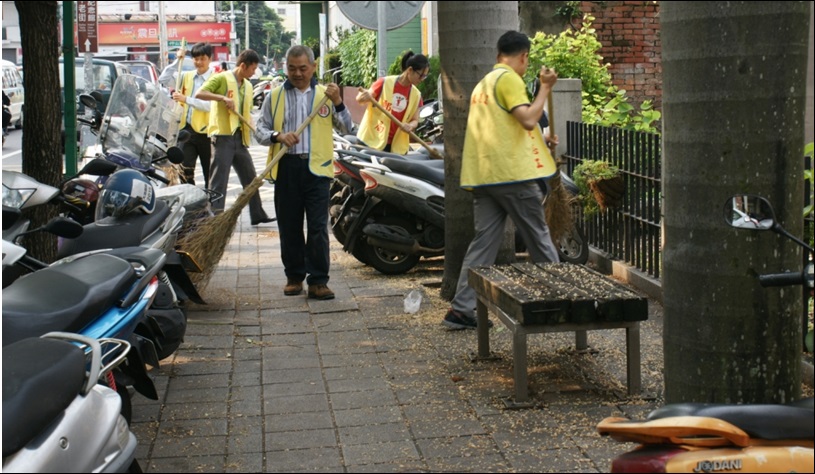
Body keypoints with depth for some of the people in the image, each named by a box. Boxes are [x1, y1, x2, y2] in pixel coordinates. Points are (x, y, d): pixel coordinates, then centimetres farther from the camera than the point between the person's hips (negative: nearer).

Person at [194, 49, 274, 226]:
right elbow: (199, 94, -17)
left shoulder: (248, 85, 18)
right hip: (223, 136, -8)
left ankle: (257, 214, 24)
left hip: (240, 137, 8)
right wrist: (223, 98, -28)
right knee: (219, 179, -6)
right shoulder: (221, 78, -6)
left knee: (250, 177, 14)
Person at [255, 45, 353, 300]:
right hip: (286, 167, 1)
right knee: (289, 228, 8)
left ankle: (318, 281, -1)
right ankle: (294, 276, 20)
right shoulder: (274, 96, 9)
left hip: (316, 168, -1)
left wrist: (338, 103, -9)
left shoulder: (325, 94, 9)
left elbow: (348, 128, 7)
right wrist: (277, 136, -10)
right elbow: (260, 130, 10)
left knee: (318, 227, -5)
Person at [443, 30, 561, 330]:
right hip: (512, 174, -8)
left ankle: (461, 310, -1)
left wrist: (540, 141, 35)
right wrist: (545, 88, -9)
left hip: (483, 176, 8)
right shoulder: (509, 79, -8)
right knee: (539, 239, 5)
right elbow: (528, 119, -21)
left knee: (483, 242, 6)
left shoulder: (483, 83, 21)